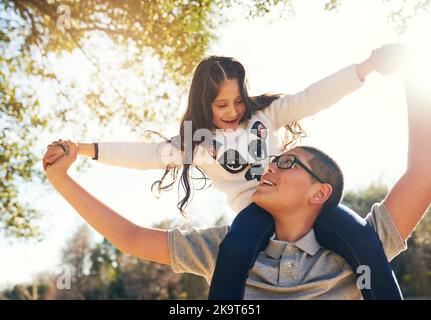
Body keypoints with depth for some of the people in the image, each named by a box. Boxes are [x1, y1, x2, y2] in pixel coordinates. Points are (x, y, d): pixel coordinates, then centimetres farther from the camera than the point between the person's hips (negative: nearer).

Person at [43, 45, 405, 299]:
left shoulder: (264, 112, 12)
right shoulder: (196, 140, 9)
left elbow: (311, 98, 4)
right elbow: (147, 153, 2)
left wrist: (367, 66, -7)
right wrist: (84, 149, -6)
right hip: (254, 203, -2)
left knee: (363, 238, -22)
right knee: (234, 249, -36)